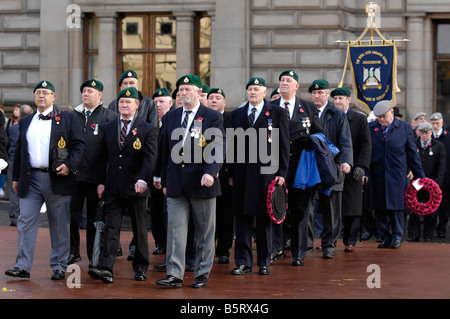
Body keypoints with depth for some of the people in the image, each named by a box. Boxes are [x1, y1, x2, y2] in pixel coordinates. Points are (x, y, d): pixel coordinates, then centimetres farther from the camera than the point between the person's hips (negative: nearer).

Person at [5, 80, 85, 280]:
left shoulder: (67, 119, 5)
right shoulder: (25, 122, 17)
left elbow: (79, 145, 0)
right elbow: (19, 151, 21)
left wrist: (70, 165, -14)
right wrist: (16, 177, 16)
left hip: (57, 179, -3)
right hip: (31, 179, 3)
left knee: (60, 225, 2)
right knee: (25, 222, -2)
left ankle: (59, 267, 10)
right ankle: (23, 266, 0)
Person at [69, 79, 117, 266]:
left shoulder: (110, 117, 1)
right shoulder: (72, 116, 12)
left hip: (96, 177, -3)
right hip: (73, 175, 3)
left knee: (95, 219, 6)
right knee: (71, 215, 0)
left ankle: (95, 257, 14)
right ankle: (72, 252, 13)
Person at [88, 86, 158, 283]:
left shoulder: (147, 129, 0)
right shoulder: (108, 128, 11)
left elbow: (150, 157, -10)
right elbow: (103, 157, 13)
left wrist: (143, 180, -24)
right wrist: (101, 182, 5)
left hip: (136, 187, -2)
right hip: (113, 187, 2)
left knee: (139, 229, 7)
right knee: (111, 228, -6)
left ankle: (141, 268, 19)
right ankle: (106, 269, -14)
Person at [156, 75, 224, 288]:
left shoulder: (213, 118, -2)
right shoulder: (170, 117, 12)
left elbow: (217, 149, -11)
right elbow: (165, 151, 16)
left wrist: (210, 173, -27)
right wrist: (164, 181, 13)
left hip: (201, 184, -3)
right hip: (176, 184, 3)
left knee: (204, 232, 5)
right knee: (175, 229, -2)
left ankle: (202, 274, 15)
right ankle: (175, 275, 0)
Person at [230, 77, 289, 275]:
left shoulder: (277, 113, 5)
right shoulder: (236, 115, 13)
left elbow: (284, 146, 3)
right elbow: (232, 145, 13)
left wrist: (281, 173, -5)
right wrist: (231, 173, 6)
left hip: (266, 173, -2)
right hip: (242, 175, 2)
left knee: (264, 219, 3)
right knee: (243, 218, 2)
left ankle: (264, 262, 12)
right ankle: (243, 262, 7)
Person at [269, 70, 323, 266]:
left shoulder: (309, 108, 11)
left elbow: (319, 133, 16)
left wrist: (313, 140, -6)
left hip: (301, 167, 1)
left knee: (300, 210, 4)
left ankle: (299, 253, 11)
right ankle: (276, 248, 7)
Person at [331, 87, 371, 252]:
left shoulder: (360, 119, 3)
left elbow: (366, 145, -2)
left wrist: (361, 166, -14)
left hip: (352, 170, -2)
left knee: (353, 207, 0)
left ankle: (350, 241, 7)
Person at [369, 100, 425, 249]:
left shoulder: (405, 128, 5)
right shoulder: (370, 128, 6)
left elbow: (412, 153, 7)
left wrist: (420, 175, 6)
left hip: (397, 176, -1)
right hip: (377, 175, 1)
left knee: (396, 207, 1)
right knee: (380, 208, 3)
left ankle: (397, 237, 12)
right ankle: (385, 237, 13)